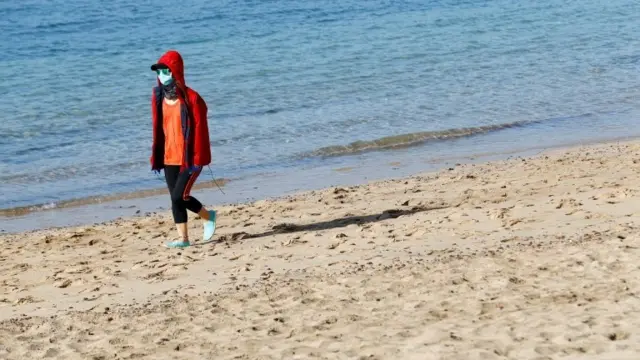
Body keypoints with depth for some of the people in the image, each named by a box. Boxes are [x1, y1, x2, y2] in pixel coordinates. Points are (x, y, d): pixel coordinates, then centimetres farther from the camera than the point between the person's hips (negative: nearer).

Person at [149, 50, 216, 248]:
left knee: (179, 196, -10)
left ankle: (208, 217, 15)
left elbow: (200, 130, -11)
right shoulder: (159, 97, 4)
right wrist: (156, 155, 13)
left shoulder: (191, 98, -13)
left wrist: (197, 159, -13)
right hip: (169, 157, 6)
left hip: (189, 157, -6)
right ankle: (183, 238, 14)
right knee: (176, 198, 5)